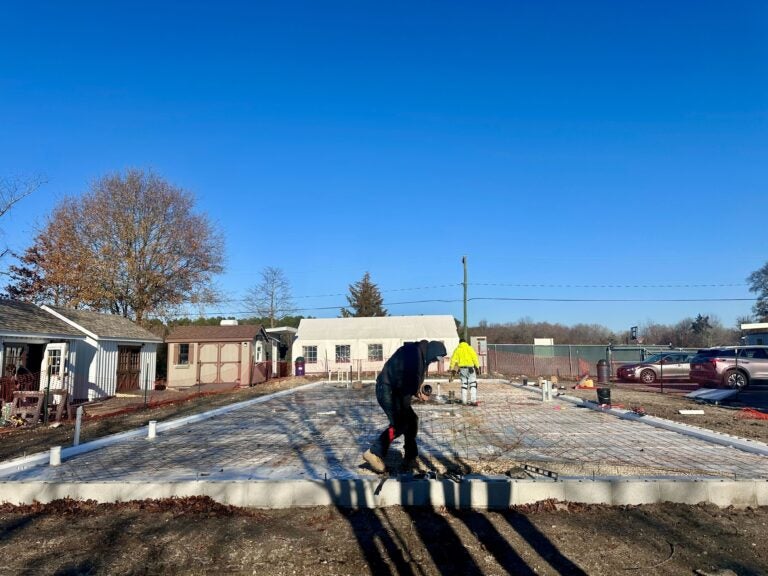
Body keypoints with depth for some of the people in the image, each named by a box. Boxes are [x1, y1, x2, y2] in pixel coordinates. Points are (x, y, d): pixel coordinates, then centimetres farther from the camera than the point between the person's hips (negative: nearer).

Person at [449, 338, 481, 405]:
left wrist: (452, 369, 7)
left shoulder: (457, 349, 10)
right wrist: (477, 367, -4)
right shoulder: (470, 348, 4)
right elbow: (475, 358, -5)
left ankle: (464, 401, 13)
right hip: (470, 368, -2)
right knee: (473, 384, -1)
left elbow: (453, 360, 4)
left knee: (464, 384, 13)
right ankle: (473, 401, -13)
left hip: (462, 369, 3)